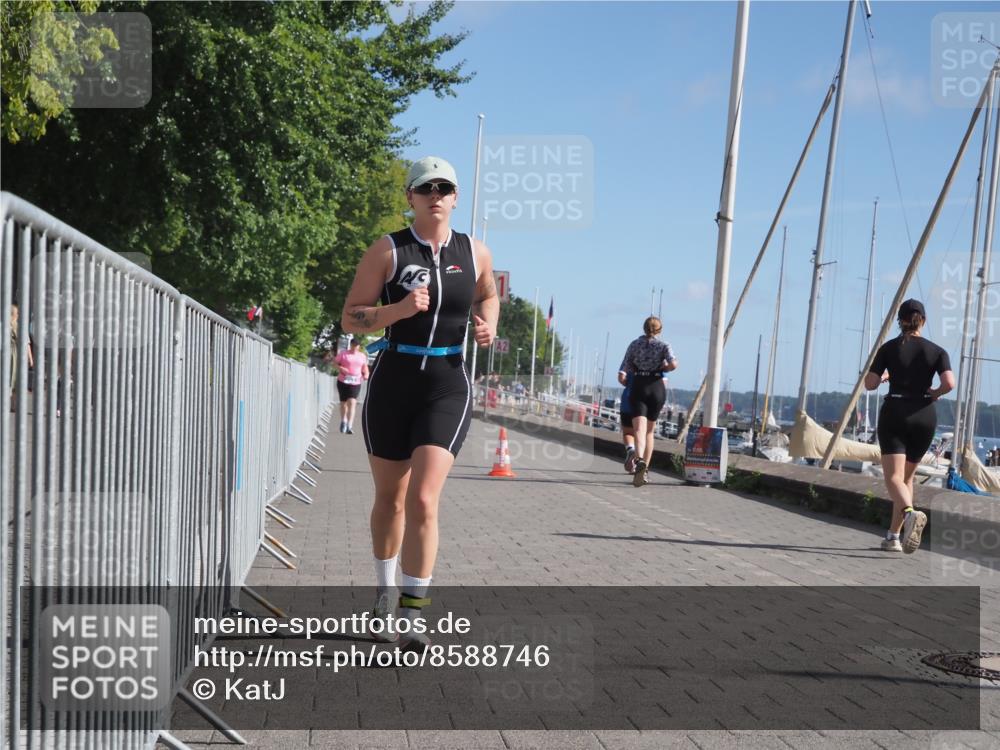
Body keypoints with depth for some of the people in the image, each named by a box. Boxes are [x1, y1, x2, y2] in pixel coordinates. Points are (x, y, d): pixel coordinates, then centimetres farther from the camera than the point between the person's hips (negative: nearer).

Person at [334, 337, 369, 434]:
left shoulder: (362, 356, 8)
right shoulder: (343, 353, 2)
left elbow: (365, 368, 17)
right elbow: (335, 363, 4)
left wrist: (366, 375, -4)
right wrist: (341, 368, -15)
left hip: (355, 383, 0)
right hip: (343, 381, 0)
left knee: (352, 402, -16)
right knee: (343, 402, 13)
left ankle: (349, 426, -20)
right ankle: (343, 421, 40)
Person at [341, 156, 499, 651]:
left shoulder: (475, 253, 5)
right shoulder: (387, 251, -3)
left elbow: (487, 295, 26)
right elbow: (351, 318, -4)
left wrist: (487, 326, 4)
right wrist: (399, 309, -20)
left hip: (447, 387, 0)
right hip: (393, 382, 0)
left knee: (423, 501, -14)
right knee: (389, 499, 12)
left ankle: (411, 615, -6)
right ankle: (385, 596, 33)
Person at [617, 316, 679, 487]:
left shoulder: (634, 344, 9)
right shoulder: (664, 345, 6)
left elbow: (622, 376, 3)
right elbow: (673, 364, -16)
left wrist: (628, 384, 24)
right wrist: (663, 368, 6)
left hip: (638, 389, -1)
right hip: (657, 388, 1)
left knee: (639, 430, -14)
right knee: (649, 431, 16)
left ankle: (640, 461, -41)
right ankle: (645, 470, 19)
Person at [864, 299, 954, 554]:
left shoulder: (888, 348, 1)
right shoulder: (936, 351, 3)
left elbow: (870, 384, -2)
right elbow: (949, 383, -12)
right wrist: (934, 393, 8)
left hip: (894, 413, -2)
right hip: (924, 416, 2)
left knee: (894, 478, -10)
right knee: (908, 476, 16)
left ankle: (911, 513, -41)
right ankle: (894, 536, 17)